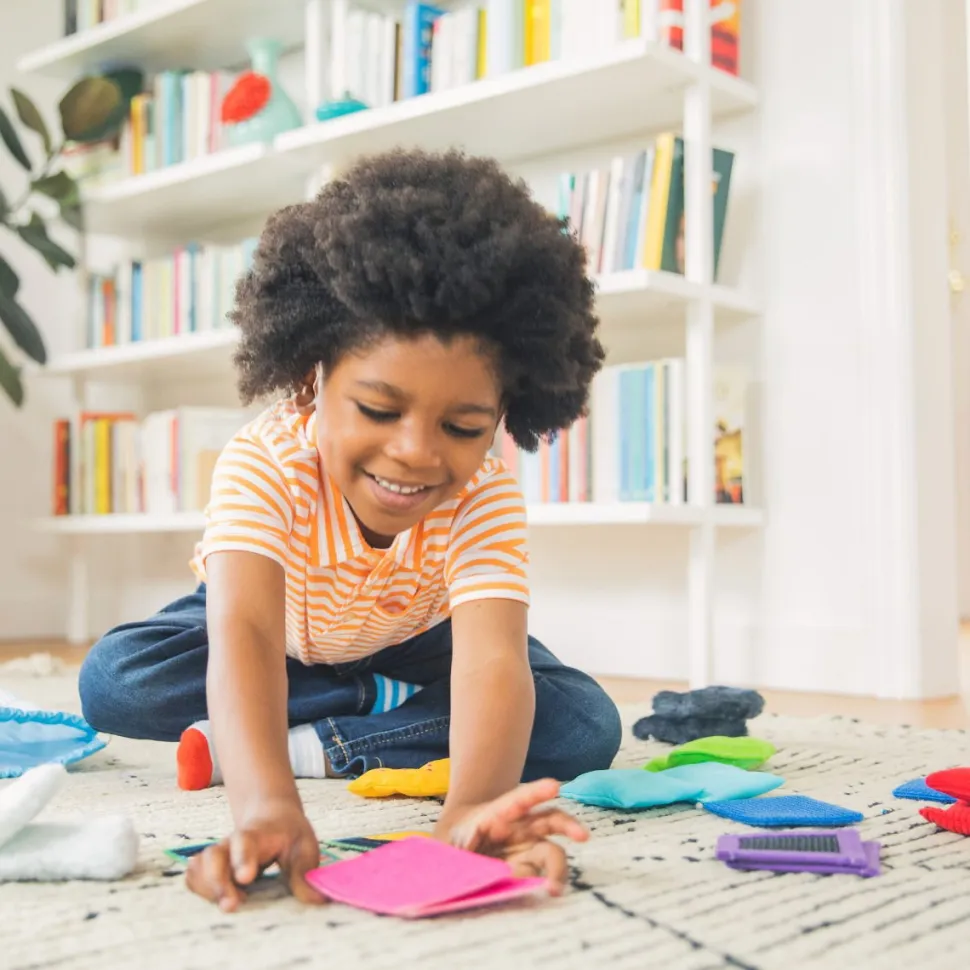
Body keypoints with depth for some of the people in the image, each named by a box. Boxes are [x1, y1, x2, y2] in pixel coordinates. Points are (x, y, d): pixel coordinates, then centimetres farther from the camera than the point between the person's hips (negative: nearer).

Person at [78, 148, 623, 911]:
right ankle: (388, 710, -15)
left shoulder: (488, 498, -34)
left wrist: (473, 807, -70)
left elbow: (493, 659, -49)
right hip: (284, 634, 0)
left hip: (413, 643, 0)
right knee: (112, 683, -28)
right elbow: (242, 636, -53)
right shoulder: (261, 467, -38)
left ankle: (309, 746, -22)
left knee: (587, 724, -23)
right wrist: (266, 805, -71)